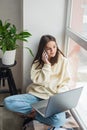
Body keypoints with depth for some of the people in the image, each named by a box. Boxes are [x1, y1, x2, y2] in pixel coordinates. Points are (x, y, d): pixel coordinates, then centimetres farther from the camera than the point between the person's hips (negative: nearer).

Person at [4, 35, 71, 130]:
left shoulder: (63, 61, 1)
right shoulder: (38, 62, 4)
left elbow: (65, 83, 0)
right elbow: (39, 81, -8)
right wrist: (47, 64, -13)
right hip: (36, 95, 2)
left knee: (60, 120, -34)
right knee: (8, 102, -19)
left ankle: (34, 114, -9)